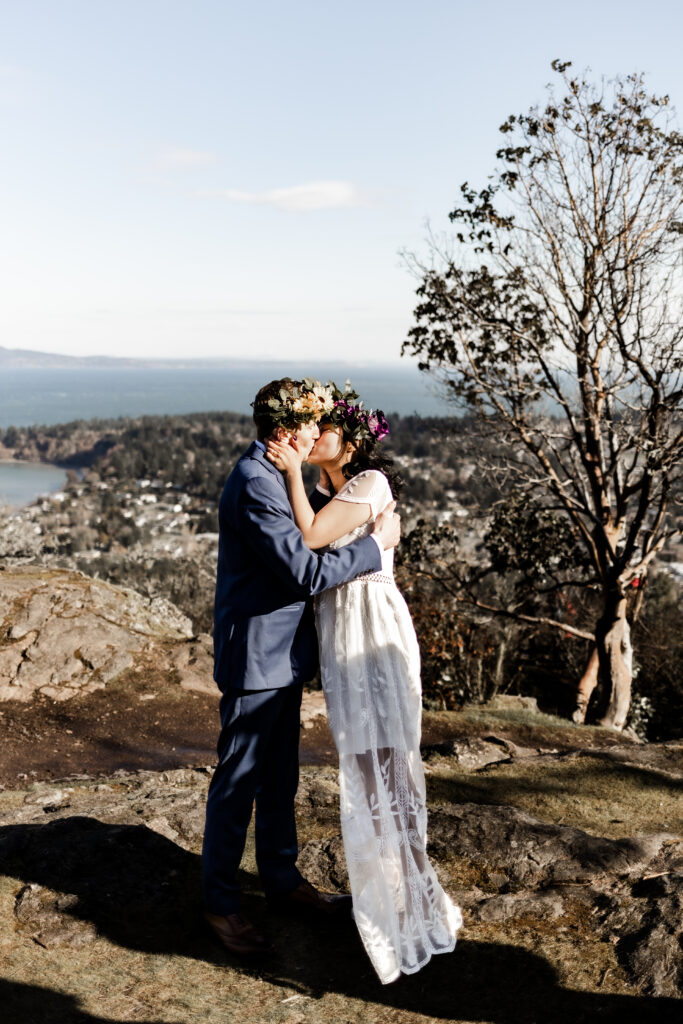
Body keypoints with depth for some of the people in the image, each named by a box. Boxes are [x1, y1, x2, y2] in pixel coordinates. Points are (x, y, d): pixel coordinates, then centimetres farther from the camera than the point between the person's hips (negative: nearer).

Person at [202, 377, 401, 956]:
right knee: (238, 783, 5)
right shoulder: (255, 486, -23)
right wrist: (376, 545, -16)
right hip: (256, 659, -10)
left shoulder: (274, 477, 9)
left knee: (280, 778, 21)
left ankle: (282, 879, 37)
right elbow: (306, 572, -27)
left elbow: (309, 530, 22)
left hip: (283, 654, 10)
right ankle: (219, 902, 22)